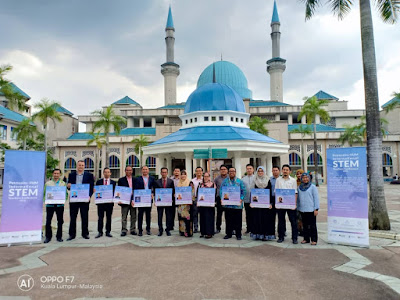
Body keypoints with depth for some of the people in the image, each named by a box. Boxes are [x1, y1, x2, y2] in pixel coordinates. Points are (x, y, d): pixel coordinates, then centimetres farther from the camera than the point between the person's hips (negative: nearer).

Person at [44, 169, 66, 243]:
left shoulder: (63, 183, 9)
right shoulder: (48, 183, 9)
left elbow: (65, 194, 6)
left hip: (59, 204, 0)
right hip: (50, 204, 0)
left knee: (60, 221, 5)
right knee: (48, 221, -1)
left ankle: (59, 236, 16)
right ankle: (48, 236, 13)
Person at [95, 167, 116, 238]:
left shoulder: (113, 182, 7)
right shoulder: (99, 181, 7)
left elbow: (115, 192, 5)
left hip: (110, 202, 1)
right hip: (101, 202, 0)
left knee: (109, 218, 6)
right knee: (100, 218, 2)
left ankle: (108, 232, 15)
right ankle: (100, 232, 10)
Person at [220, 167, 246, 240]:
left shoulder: (239, 181, 5)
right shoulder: (225, 181, 8)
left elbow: (244, 191, 1)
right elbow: (221, 190, 5)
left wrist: (241, 199, -13)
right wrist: (222, 198, -10)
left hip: (237, 204, -1)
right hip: (227, 204, 1)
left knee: (238, 220, 4)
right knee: (228, 220, 8)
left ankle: (238, 234, 15)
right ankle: (228, 234, 19)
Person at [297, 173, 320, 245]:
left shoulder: (313, 187, -2)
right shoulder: (299, 187, 9)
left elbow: (316, 198, -4)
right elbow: (298, 198, 15)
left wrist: (316, 209, -8)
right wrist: (298, 208, 14)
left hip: (311, 209, -4)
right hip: (302, 209, 4)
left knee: (312, 225, 2)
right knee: (305, 225, 11)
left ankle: (314, 240, 10)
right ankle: (306, 239, 21)